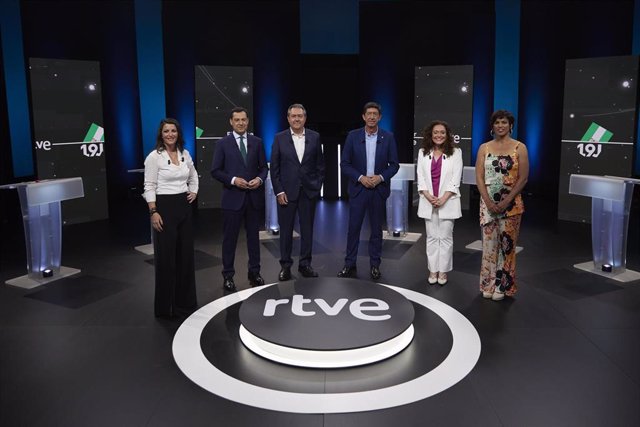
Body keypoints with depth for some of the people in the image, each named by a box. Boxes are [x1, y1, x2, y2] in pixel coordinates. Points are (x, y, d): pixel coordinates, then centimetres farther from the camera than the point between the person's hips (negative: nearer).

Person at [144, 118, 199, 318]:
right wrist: (153, 212, -18)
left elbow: (193, 175, 25)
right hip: (164, 207, -6)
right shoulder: (154, 156, -9)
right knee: (165, 256, -1)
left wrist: (194, 192, 10)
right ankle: (165, 305, 11)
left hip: (184, 206, 6)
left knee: (186, 254, 11)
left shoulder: (185, 154, 8)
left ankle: (184, 300, 24)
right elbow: (149, 186, -12)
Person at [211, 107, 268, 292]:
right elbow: (215, 171, -2)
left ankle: (254, 272, 23)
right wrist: (233, 180, -15)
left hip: (254, 197, 2)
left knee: (253, 236, 11)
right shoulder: (223, 143, 0)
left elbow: (263, 167, 9)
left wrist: (260, 179, -11)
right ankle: (228, 275, 15)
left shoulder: (257, 142, 7)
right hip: (233, 197, -2)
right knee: (230, 238, 4)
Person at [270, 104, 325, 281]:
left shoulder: (314, 137, 4)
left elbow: (320, 164, 6)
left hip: (309, 191, 1)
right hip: (287, 191, -1)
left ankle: (305, 264, 19)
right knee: (286, 230, 5)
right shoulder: (279, 138, 0)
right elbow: (274, 167, -1)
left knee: (307, 229, 8)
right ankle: (285, 265, 16)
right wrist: (279, 191, -7)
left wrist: (317, 186, -1)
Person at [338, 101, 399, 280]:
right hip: (358, 188, 0)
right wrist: (361, 178, -13)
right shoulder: (353, 136, 0)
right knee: (354, 227, 1)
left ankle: (375, 265, 18)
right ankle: (350, 265, 11)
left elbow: (394, 164, 3)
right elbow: (344, 164, -1)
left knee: (376, 228, 7)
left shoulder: (388, 137, 1)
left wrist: (381, 177, -13)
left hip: (379, 189, 1)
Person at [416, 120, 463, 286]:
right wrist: (429, 197, -12)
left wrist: (443, 198, -16)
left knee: (445, 237, 3)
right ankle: (433, 270, 15)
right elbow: (420, 177, 2)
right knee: (432, 237, 8)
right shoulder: (423, 152, 7)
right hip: (428, 202, 2)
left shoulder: (455, 153, 0)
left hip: (448, 201, -2)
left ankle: (443, 271, 12)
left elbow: (456, 179, -6)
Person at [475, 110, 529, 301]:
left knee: (506, 243, 3)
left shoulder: (519, 147, -1)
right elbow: (479, 177, 0)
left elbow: (523, 178, -5)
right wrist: (489, 202, -11)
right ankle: (488, 284, 16)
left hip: (511, 204, -2)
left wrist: (506, 202, -12)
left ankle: (502, 285, 15)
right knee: (489, 243, 4)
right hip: (488, 203, 2)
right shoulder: (484, 148, 5)